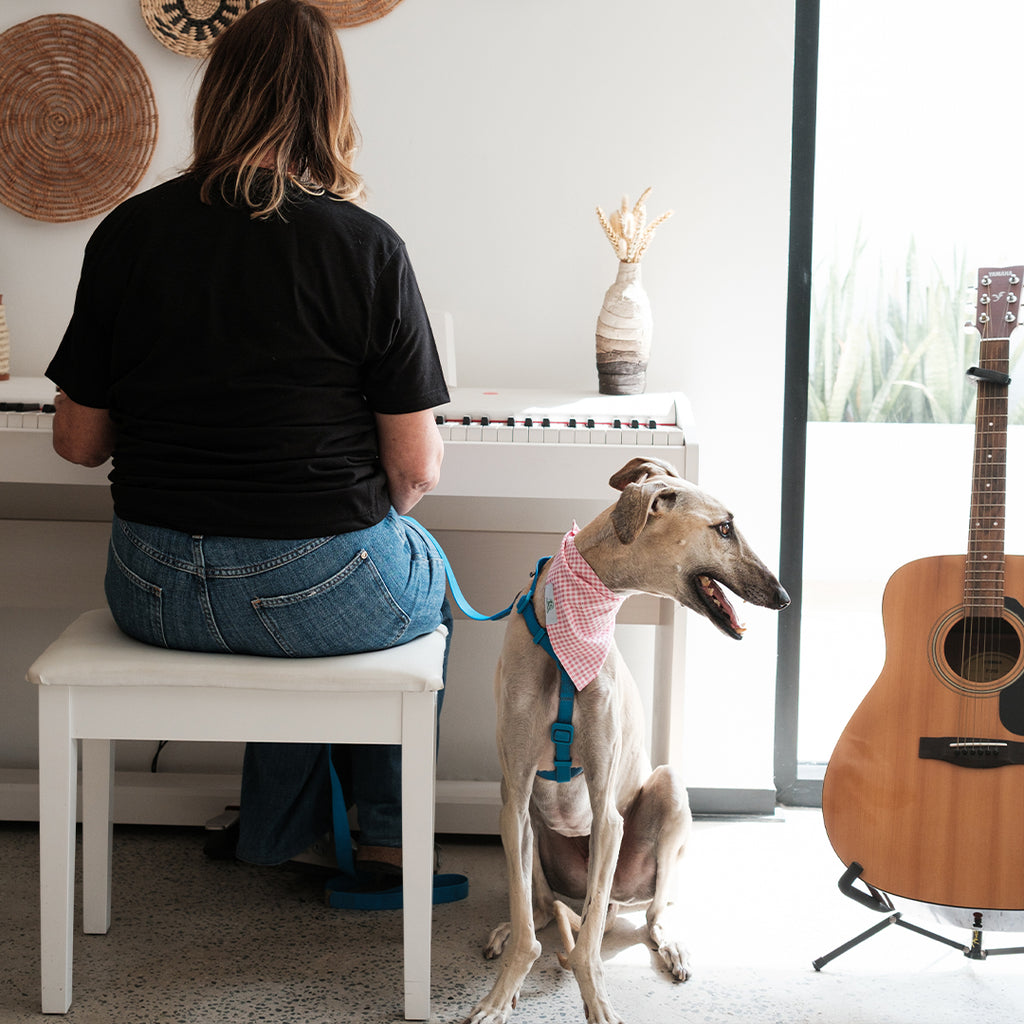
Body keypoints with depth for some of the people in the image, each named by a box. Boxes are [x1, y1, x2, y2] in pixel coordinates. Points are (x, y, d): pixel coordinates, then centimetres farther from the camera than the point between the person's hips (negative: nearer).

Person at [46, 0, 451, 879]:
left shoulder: (127, 232, -2)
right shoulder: (366, 245, -11)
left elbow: (79, 441, 4)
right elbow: (416, 469, -9)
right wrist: (384, 494, 15)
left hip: (153, 593, 4)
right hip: (320, 593, -3)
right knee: (429, 576, 31)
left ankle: (278, 832, 39)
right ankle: (388, 839, 36)